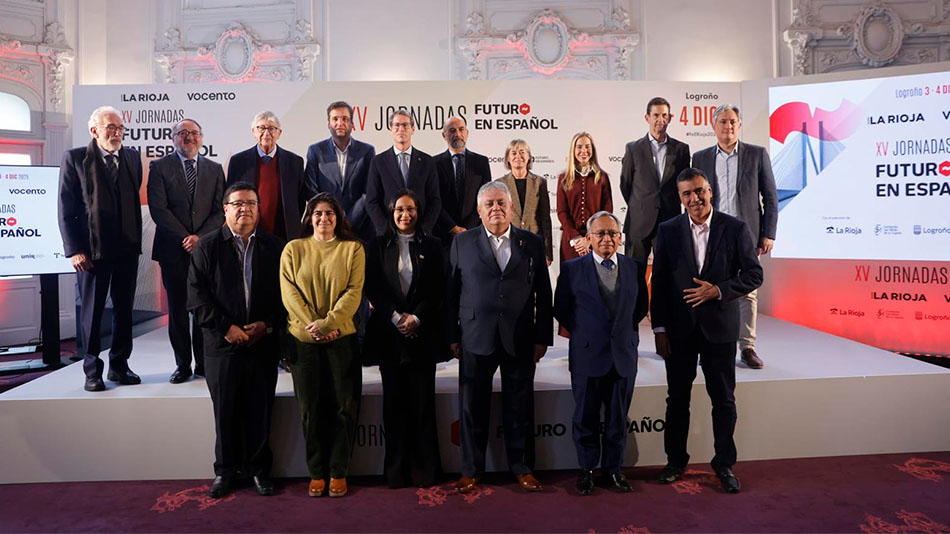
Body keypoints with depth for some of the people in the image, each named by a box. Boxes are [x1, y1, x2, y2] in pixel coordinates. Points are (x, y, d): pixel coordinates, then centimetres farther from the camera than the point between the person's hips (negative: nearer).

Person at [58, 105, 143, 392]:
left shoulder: (132, 157, 9)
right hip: (92, 249, -3)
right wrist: (74, 250, -11)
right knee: (91, 311, 6)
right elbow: (66, 209, -5)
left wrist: (137, 240, 6)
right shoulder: (75, 158, -2)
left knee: (124, 310, 10)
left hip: (127, 248, 4)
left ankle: (119, 365, 23)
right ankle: (92, 371, 18)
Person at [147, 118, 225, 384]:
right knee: (177, 309, 5)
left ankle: (204, 362, 13)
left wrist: (200, 237, -9)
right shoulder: (160, 167, 5)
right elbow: (158, 209, -4)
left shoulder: (214, 169, 11)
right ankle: (183, 365, 14)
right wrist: (185, 238, -10)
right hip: (174, 249, -1)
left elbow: (220, 210, 5)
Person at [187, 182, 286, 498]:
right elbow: (197, 294, -3)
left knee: (260, 412, 6)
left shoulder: (275, 247, 6)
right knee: (225, 411, 8)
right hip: (222, 344, 0)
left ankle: (258, 469, 23)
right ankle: (225, 470, 26)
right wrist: (226, 327, -11)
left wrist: (267, 325, -8)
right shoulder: (207, 246, 3)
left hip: (263, 344, 1)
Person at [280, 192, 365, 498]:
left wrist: (328, 323, -15)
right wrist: (312, 326, -11)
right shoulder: (293, 249, 8)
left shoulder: (352, 249, 5)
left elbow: (354, 292, -4)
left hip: (341, 338, -1)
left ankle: (338, 471, 17)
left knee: (344, 406, 2)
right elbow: (289, 292, 0)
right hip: (303, 338, 1)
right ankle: (316, 472, 20)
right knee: (310, 408, 6)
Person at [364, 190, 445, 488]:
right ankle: (397, 469, 13)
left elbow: (438, 289, 3)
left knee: (423, 401, 1)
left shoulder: (431, 246, 8)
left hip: (423, 332, 0)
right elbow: (372, 288, 3)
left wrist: (416, 317, -10)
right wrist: (395, 316, -9)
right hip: (389, 332, 1)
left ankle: (425, 468, 11)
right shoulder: (378, 247, 9)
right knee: (394, 400, 4)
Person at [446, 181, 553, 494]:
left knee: (520, 408, 9)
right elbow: (451, 292, 4)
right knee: (472, 408, 8)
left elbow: (543, 295, 5)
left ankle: (522, 468, 26)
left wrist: (542, 337, 1)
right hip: (475, 339, 0)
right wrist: (452, 336, 0)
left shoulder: (532, 243, 6)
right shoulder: (462, 243, 5)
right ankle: (471, 471, 23)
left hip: (520, 340, 0)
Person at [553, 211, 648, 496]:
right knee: (586, 418, 9)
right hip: (587, 355, -2)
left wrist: (624, 331, 7)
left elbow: (641, 307, 14)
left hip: (624, 355, 2)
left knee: (618, 419, 12)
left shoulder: (635, 267, 4)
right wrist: (582, 333, 2)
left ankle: (613, 468, 29)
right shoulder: (572, 269, -3)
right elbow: (561, 310, 3)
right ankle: (587, 469, 26)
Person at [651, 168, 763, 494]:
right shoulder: (668, 231, 0)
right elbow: (659, 283, 0)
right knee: (677, 398, 12)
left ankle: (724, 464, 26)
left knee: (724, 400, 9)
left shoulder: (735, 228, -3)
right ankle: (676, 460, 28)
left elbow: (754, 275, -2)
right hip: (679, 329, 1)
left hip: (720, 327, -1)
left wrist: (718, 290, -18)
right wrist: (659, 328, -3)